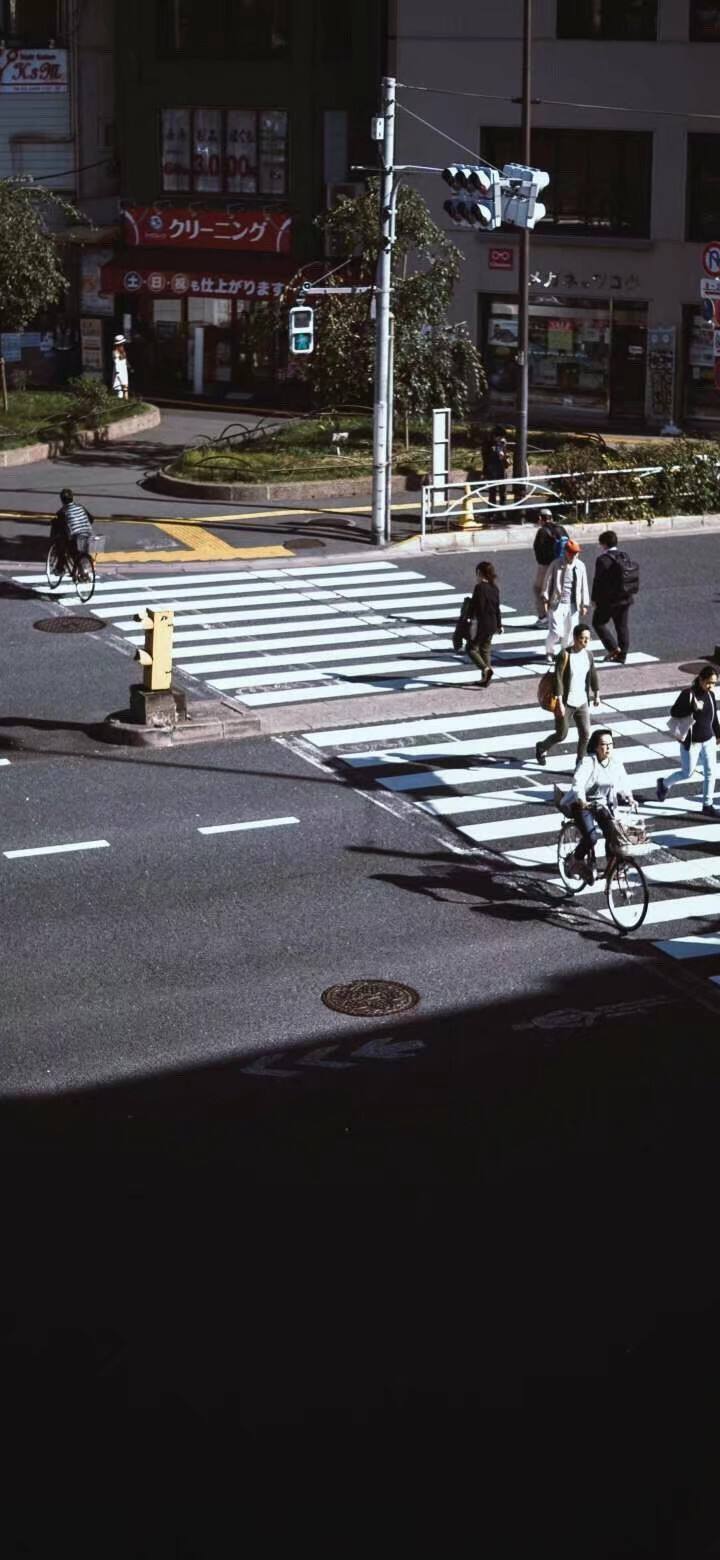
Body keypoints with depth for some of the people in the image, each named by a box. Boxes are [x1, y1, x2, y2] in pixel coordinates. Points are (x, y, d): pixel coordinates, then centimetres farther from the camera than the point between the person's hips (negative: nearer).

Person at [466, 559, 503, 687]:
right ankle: (486, 678, 15)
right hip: (491, 625, 7)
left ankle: (485, 668, -18)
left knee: (472, 649, 2)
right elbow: (497, 608, 14)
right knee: (485, 650, 14)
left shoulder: (479, 588, -15)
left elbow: (477, 608, -19)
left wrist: (473, 624, -16)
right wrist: (499, 625, 21)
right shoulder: (495, 588, 7)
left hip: (480, 624, -7)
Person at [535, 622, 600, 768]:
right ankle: (541, 747, 34)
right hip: (566, 703, -5)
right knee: (561, 735, 6)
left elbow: (592, 675, 16)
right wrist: (559, 703, -23)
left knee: (585, 734, 0)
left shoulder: (589, 655, 1)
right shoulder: (565, 655, -17)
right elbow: (558, 679, -19)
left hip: (582, 703, 5)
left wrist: (596, 694, 20)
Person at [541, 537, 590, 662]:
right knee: (556, 631, -8)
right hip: (557, 603, -4)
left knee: (570, 631, 9)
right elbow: (547, 582, -2)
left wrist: (584, 604, 10)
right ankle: (550, 653, 13)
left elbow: (583, 586, 10)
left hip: (573, 605, 4)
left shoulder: (580, 566, 4)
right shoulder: (556, 564, -7)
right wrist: (545, 600, -4)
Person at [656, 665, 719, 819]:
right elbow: (674, 712, -16)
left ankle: (708, 805, 16)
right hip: (691, 741, -6)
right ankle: (664, 784, 34)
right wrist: (693, 709, -27)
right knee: (688, 773, 6)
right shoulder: (688, 694, -17)